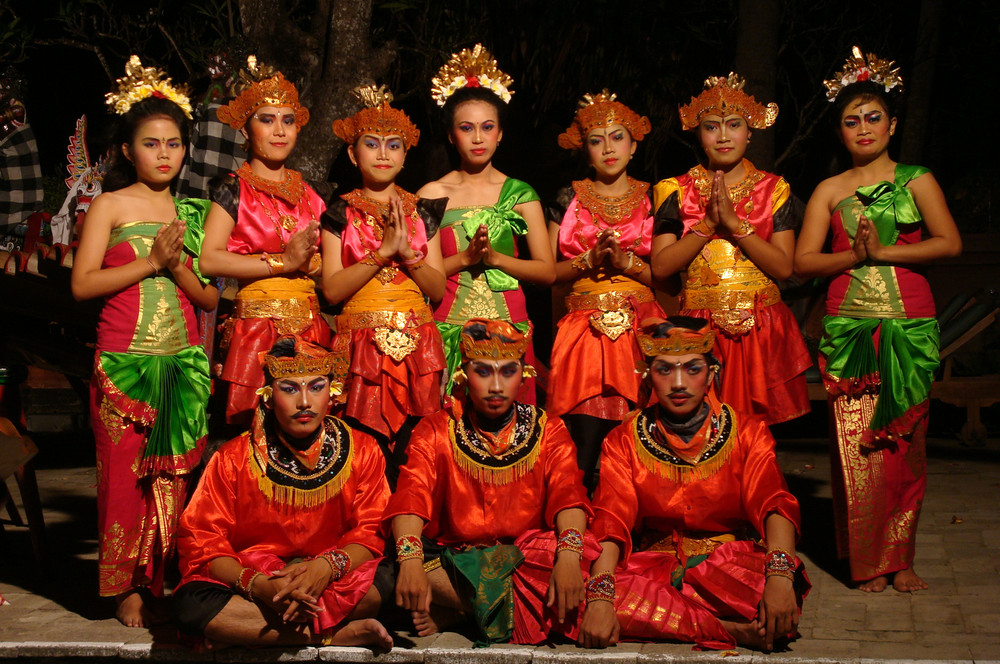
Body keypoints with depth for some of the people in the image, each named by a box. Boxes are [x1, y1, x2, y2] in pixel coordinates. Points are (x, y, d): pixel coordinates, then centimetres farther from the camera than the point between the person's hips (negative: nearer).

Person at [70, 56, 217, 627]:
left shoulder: (193, 213, 11)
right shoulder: (110, 205, 3)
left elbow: (211, 297, 8)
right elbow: (82, 284, -5)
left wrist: (177, 266, -9)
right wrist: (149, 263, -11)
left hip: (185, 363, 3)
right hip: (125, 361, -2)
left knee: (178, 476, 2)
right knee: (125, 473, -1)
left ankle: (168, 584, 10)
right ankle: (129, 589, 8)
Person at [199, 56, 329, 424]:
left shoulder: (307, 194, 17)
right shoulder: (232, 189, 2)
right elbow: (210, 259, -12)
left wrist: (308, 261, -6)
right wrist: (282, 262, -11)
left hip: (309, 326, 5)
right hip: (255, 322, -5)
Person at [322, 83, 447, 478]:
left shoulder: (422, 213, 13)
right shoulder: (341, 214, 6)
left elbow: (438, 289, 7)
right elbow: (332, 289, -5)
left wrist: (407, 252, -8)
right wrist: (384, 250, -10)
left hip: (416, 344, 2)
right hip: (362, 344, -2)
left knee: (411, 450, -5)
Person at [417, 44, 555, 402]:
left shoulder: (521, 194, 7)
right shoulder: (432, 194, 4)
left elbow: (547, 272, 4)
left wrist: (494, 257, -8)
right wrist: (464, 258, -12)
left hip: (508, 324, 1)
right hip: (449, 328, -1)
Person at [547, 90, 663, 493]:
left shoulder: (651, 198, 10)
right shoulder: (569, 198, 10)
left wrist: (625, 261, -10)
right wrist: (590, 259, -9)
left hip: (640, 326, 0)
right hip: (584, 327, 0)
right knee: (586, 442, -10)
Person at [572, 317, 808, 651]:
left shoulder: (747, 432, 3)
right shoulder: (624, 441, 4)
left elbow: (775, 505, -13)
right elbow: (611, 520, -10)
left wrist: (780, 574, -34)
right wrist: (600, 595, -30)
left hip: (733, 567, -2)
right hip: (653, 569, 2)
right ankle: (731, 631, -26)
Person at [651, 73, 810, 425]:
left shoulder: (773, 189, 8)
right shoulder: (677, 191, 7)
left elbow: (784, 267, -4)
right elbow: (660, 267, -3)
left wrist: (735, 223, -12)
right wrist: (708, 223, -12)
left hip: (761, 330, 0)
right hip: (700, 329, 0)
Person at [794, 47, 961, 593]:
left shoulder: (916, 180, 8)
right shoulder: (829, 191, 11)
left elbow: (950, 242, -5)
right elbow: (803, 260, 5)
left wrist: (883, 251, -10)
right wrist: (855, 255, -10)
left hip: (910, 327, 0)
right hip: (849, 327, 0)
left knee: (905, 444, 1)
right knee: (856, 446, -4)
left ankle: (900, 558, 11)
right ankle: (867, 562, 6)